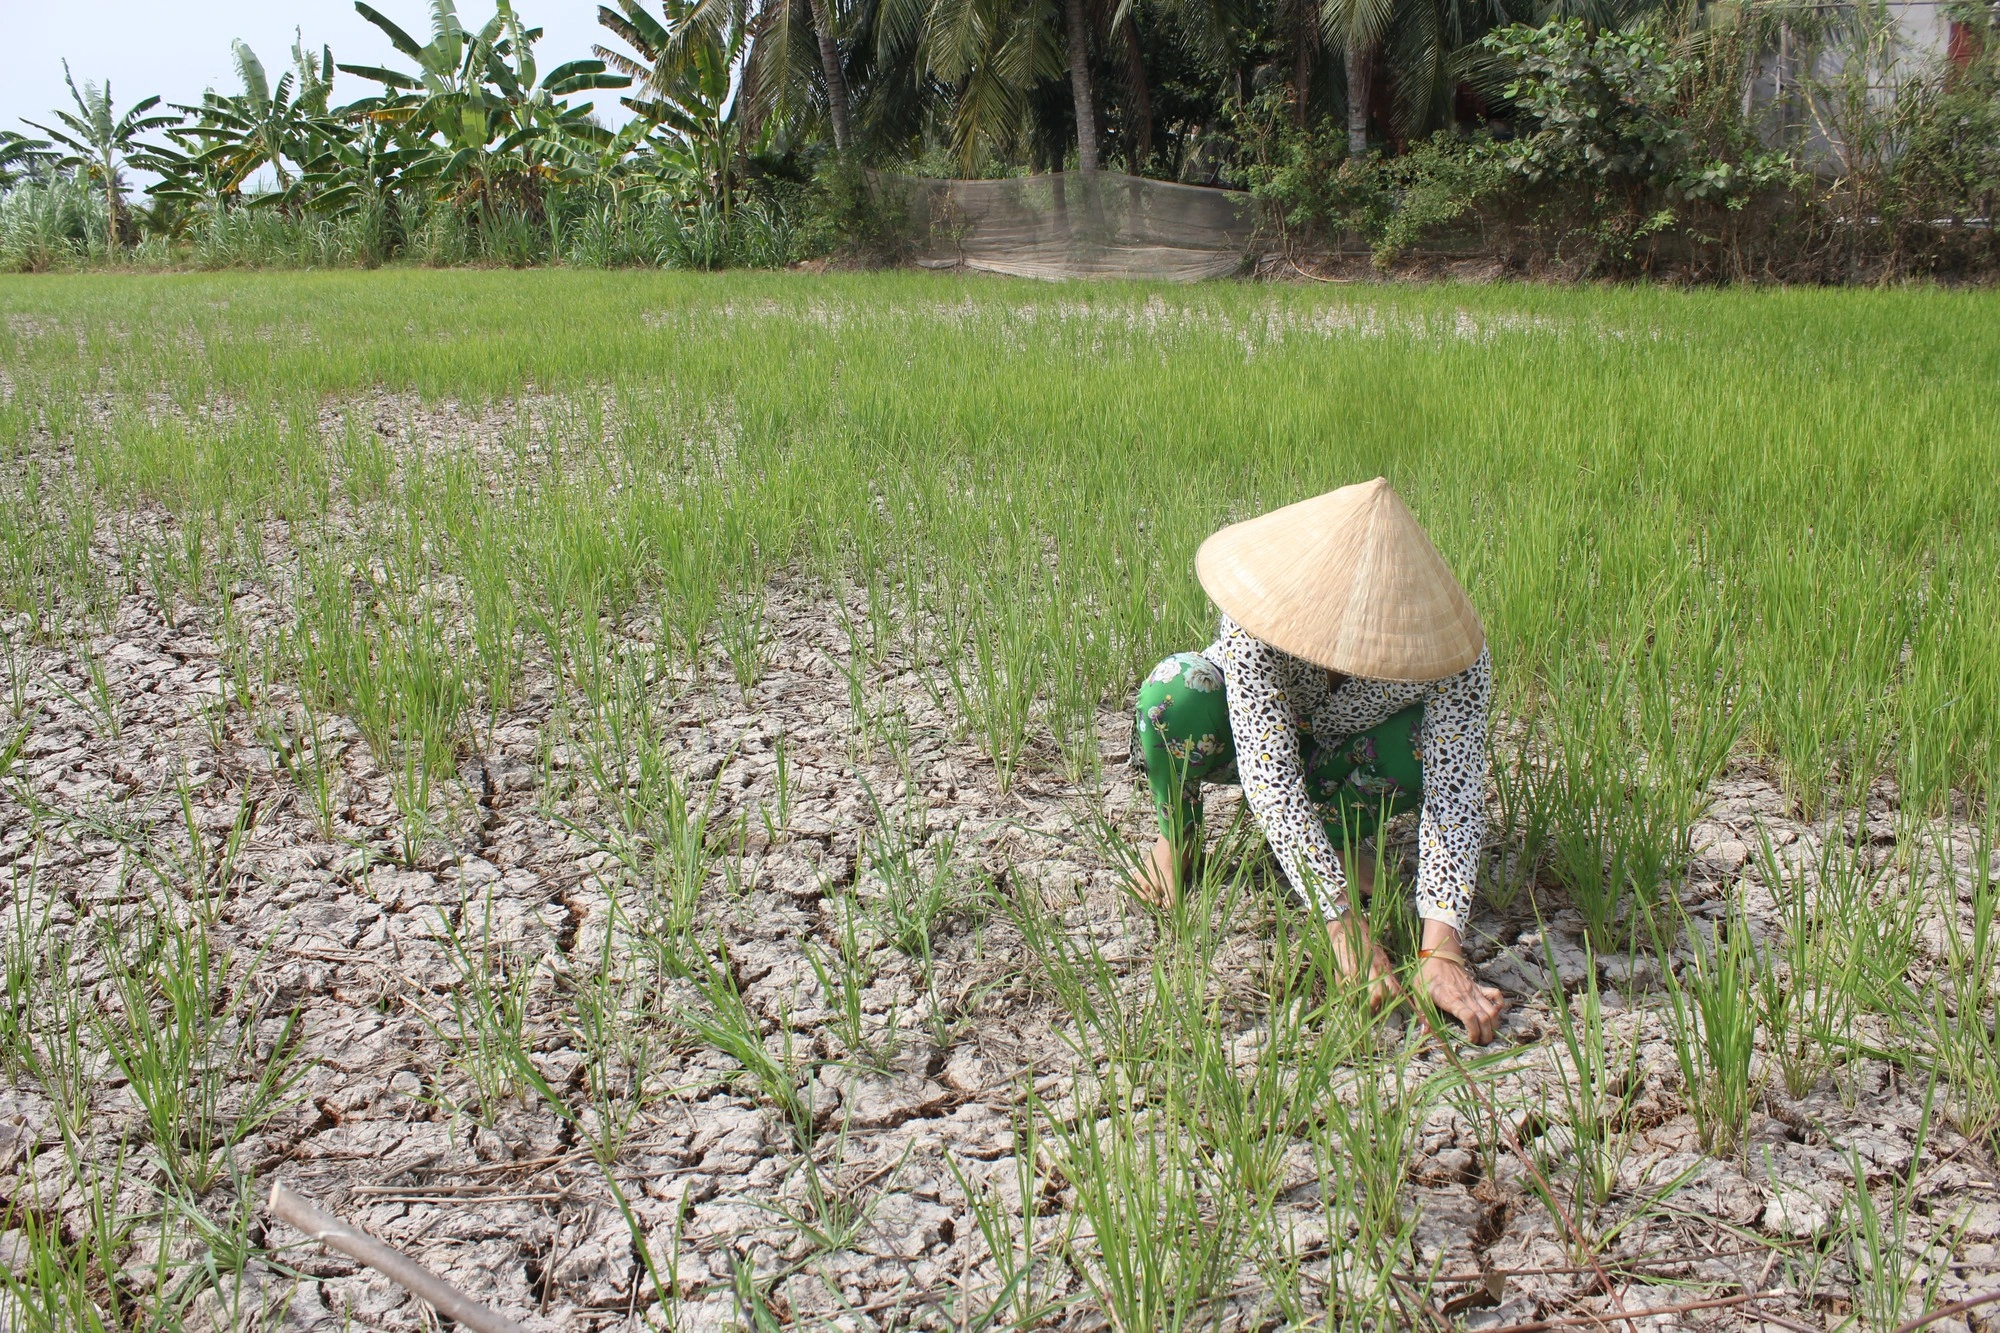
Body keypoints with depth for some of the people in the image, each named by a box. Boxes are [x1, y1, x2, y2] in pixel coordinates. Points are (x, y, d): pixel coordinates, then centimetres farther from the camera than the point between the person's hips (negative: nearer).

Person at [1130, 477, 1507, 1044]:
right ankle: (1178, 837, -5)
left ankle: (1337, 836, -1)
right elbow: (1270, 774, -43)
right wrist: (1345, 921, -49)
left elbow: (1457, 797, -37)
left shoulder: (1453, 655, -33)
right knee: (1177, 694, -36)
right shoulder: (1260, 617, -39)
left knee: (1439, 749, -33)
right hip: (1259, 741, -1)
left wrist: (1442, 953, -48)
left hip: (1338, 756, 2)